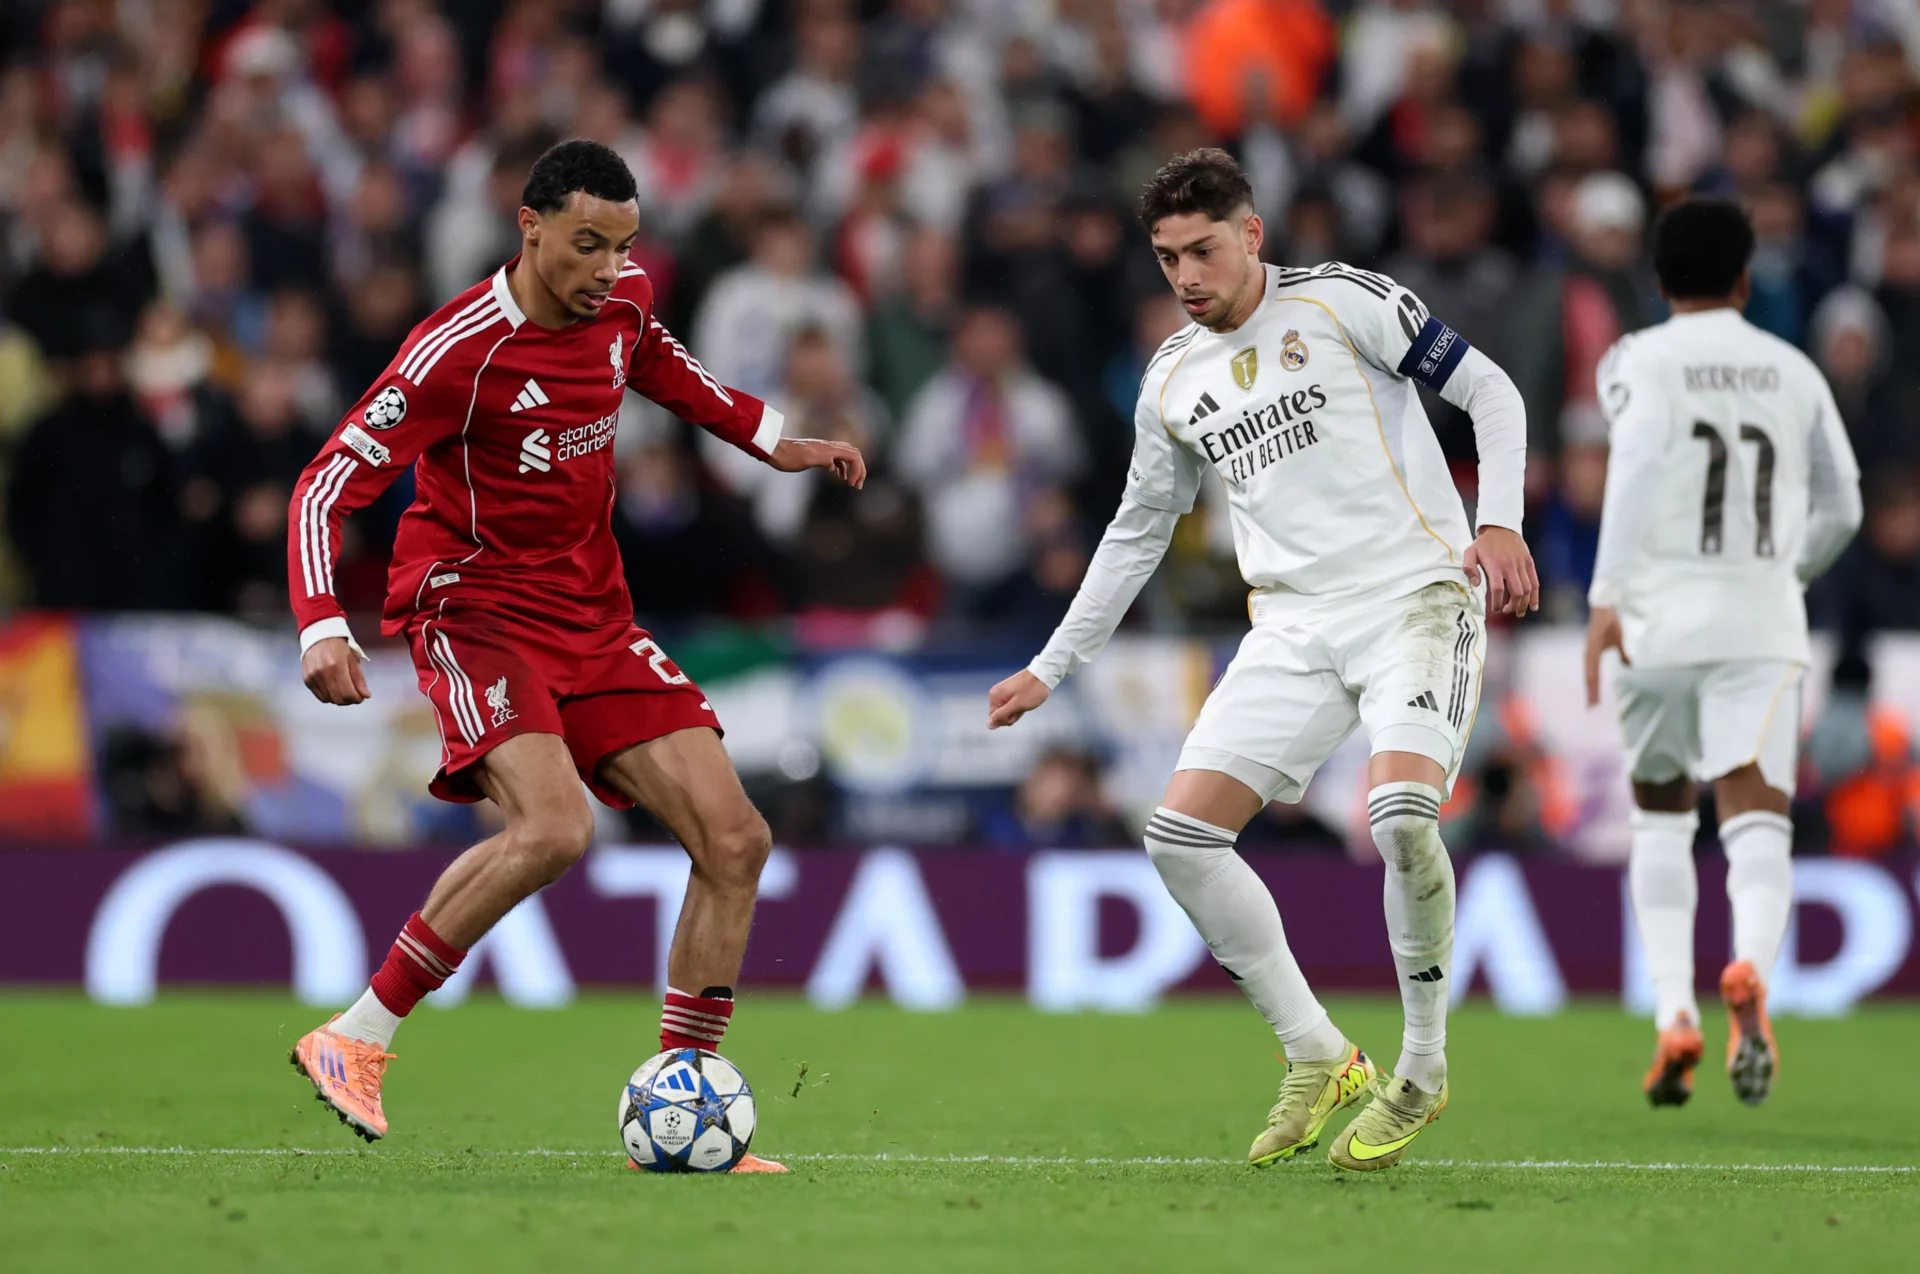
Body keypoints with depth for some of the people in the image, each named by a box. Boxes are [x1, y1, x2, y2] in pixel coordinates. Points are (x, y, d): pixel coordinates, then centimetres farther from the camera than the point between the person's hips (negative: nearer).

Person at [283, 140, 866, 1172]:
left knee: (734, 842, -3)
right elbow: (327, 485, -21)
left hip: (593, 617, 7)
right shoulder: (459, 350, -21)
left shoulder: (621, 300, 0)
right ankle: (354, 1042, -17)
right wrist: (322, 628, -34)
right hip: (478, 611, -7)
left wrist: (771, 440, 18)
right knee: (553, 828, -31)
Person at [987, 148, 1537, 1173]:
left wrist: (1500, 522, -14)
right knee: (1180, 834, -9)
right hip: (1294, 627, 6)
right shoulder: (1172, 384, 13)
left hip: (1417, 596, -6)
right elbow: (1138, 532, 26)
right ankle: (1318, 1059, 3)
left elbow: (1491, 394, 1)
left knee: (1401, 813, -29)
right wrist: (1049, 669, 27)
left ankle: (1422, 1070, -9)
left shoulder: (1343, 302, -2)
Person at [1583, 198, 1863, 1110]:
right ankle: (1749, 974, -39)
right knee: (1756, 820, -9)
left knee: (1661, 818, 17)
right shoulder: (1794, 373, 13)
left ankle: (1675, 1016, 4)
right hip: (1762, 620, 1)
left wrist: (1606, 599, -20)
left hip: (1659, 613, -1)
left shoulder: (1641, 362, 3)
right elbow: (1839, 510, 18)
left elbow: (1636, 464, -16)